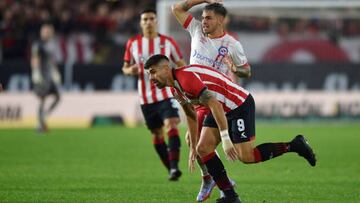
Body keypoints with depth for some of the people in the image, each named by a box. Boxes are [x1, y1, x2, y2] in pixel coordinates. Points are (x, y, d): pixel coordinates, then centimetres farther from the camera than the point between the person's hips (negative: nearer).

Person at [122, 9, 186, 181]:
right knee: (157, 134, 7)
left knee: (171, 125, -22)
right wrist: (130, 70, -11)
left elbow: (181, 65, 9)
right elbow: (125, 67, 13)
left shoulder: (167, 42, 1)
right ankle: (171, 170, 19)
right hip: (146, 97, 3)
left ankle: (174, 166, -27)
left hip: (166, 94, -3)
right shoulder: (133, 43, 5)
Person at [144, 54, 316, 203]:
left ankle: (294, 145, 3)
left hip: (240, 104, -10)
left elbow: (215, 104, -31)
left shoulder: (186, 78, -26)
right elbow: (191, 115, 20)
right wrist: (193, 148, 23)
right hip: (224, 109, 10)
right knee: (203, 148, -2)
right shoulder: (176, 87, 7)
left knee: (245, 156, -12)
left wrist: (225, 139, -32)